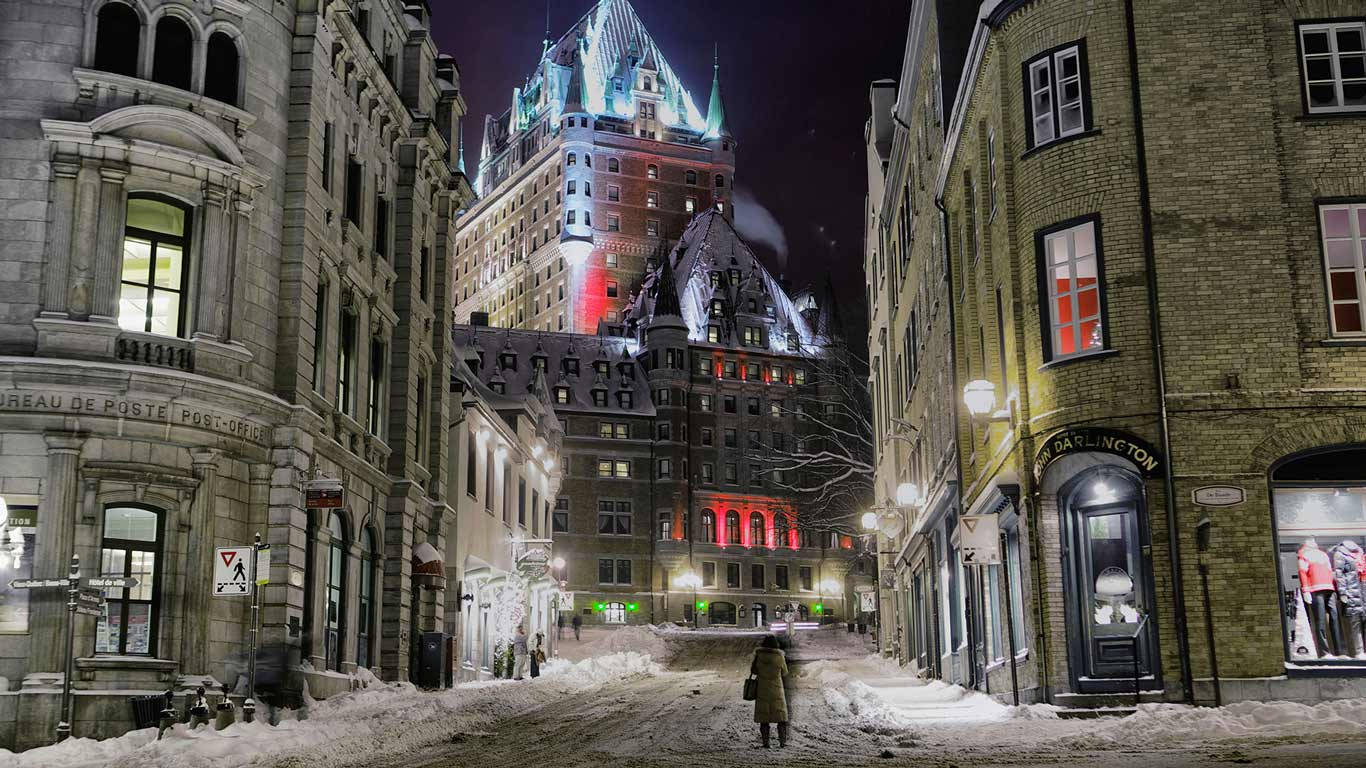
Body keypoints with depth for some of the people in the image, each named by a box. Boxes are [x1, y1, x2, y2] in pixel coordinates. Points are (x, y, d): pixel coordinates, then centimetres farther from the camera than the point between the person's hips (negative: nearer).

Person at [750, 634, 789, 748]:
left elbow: (753, 670, 4)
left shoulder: (758, 655, -8)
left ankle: (765, 742, 5)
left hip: (762, 690, 1)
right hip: (776, 690, -1)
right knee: (780, 715, 10)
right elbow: (784, 673, 3)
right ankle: (782, 741, 5)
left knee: (763, 717, 8)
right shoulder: (779, 656, -11)